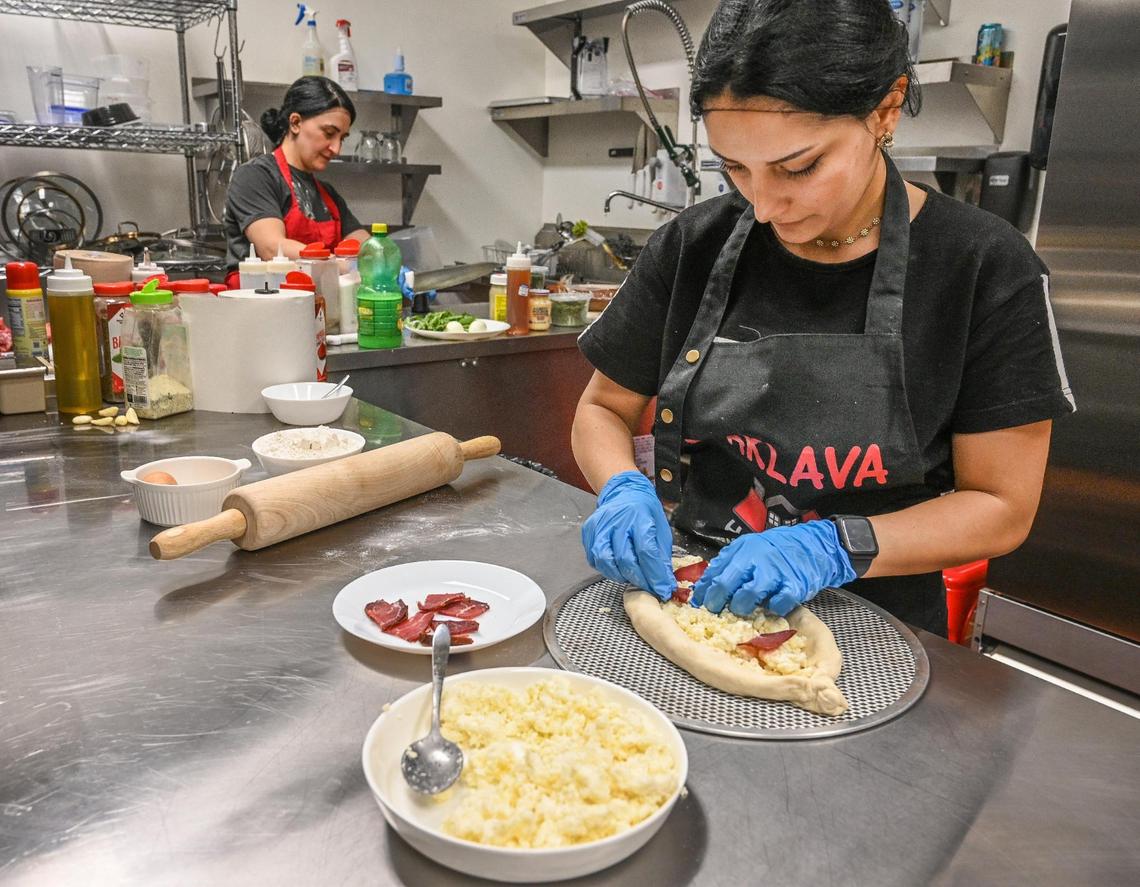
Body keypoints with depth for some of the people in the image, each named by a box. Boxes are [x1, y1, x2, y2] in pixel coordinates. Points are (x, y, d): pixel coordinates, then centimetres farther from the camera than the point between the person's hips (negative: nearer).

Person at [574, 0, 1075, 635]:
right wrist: (624, 492, -16)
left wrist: (833, 549, -22)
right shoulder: (694, 248, -5)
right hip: (692, 597, 2)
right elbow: (603, 409, 5)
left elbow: (1001, 508, -8)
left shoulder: (984, 269, -11)